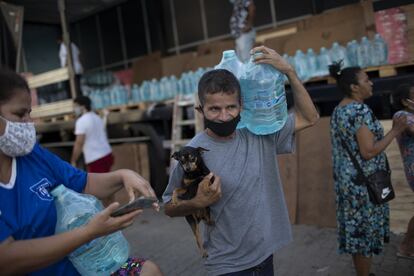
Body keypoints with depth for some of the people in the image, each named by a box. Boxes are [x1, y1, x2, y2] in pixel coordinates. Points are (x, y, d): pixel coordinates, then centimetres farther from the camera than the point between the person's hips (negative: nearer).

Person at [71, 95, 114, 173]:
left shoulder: (82, 121, -11)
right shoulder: (97, 118, 14)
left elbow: (79, 143, -16)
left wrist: (73, 162, -10)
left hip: (95, 159, -8)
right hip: (107, 155, 8)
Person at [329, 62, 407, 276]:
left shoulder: (338, 110, 9)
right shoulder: (361, 110, -19)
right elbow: (368, 152, -23)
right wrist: (395, 132, -15)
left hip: (347, 180, 9)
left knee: (356, 231, 17)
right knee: (366, 233, 4)